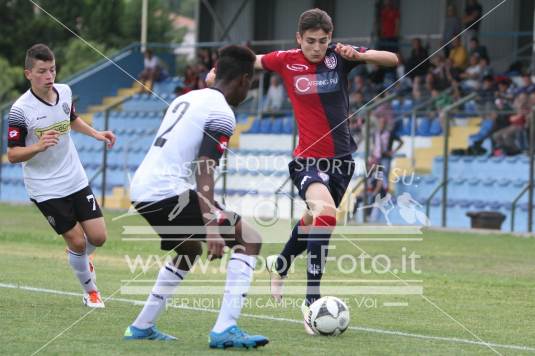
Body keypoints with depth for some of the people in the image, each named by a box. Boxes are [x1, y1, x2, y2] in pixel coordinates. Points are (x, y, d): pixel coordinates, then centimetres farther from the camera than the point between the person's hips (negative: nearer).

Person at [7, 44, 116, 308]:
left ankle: (81, 256, 37)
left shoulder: (64, 92, -2)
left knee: (98, 237, 1)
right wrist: (38, 146, -32)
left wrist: (95, 134, 8)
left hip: (76, 180, 5)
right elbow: (12, 155, -15)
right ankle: (90, 292, 20)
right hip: (45, 189, -5)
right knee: (77, 241, -5)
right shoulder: (20, 110, -20)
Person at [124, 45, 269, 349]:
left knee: (190, 251, 32)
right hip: (167, 191, -9)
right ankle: (225, 330, -15)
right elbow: (204, 169, -20)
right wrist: (211, 225, -29)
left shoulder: (188, 98, 18)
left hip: (141, 188, 9)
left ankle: (142, 327, 32)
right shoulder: (221, 114, -8)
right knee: (249, 240, -6)